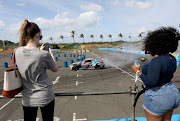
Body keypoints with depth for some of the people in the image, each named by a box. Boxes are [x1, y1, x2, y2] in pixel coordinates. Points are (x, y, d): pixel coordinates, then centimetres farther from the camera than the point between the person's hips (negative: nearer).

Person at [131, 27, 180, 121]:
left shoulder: (156, 61, -27)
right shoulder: (172, 59, 1)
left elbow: (151, 82, -32)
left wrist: (137, 72, -19)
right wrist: (154, 54, 16)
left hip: (158, 98, -8)